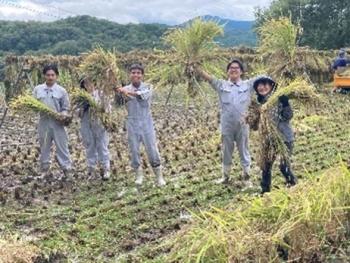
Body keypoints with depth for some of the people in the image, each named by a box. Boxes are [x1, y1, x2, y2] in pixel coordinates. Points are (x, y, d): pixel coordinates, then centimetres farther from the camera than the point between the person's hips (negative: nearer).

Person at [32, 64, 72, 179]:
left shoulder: (61, 90, 0)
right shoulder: (38, 89, 4)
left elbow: (66, 107, 2)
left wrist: (63, 114, -18)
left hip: (57, 122, -2)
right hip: (44, 121, 2)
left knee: (62, 146, 0)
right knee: (44, 147, 11)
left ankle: (67, 169, 6)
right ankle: (45, 169, 23)